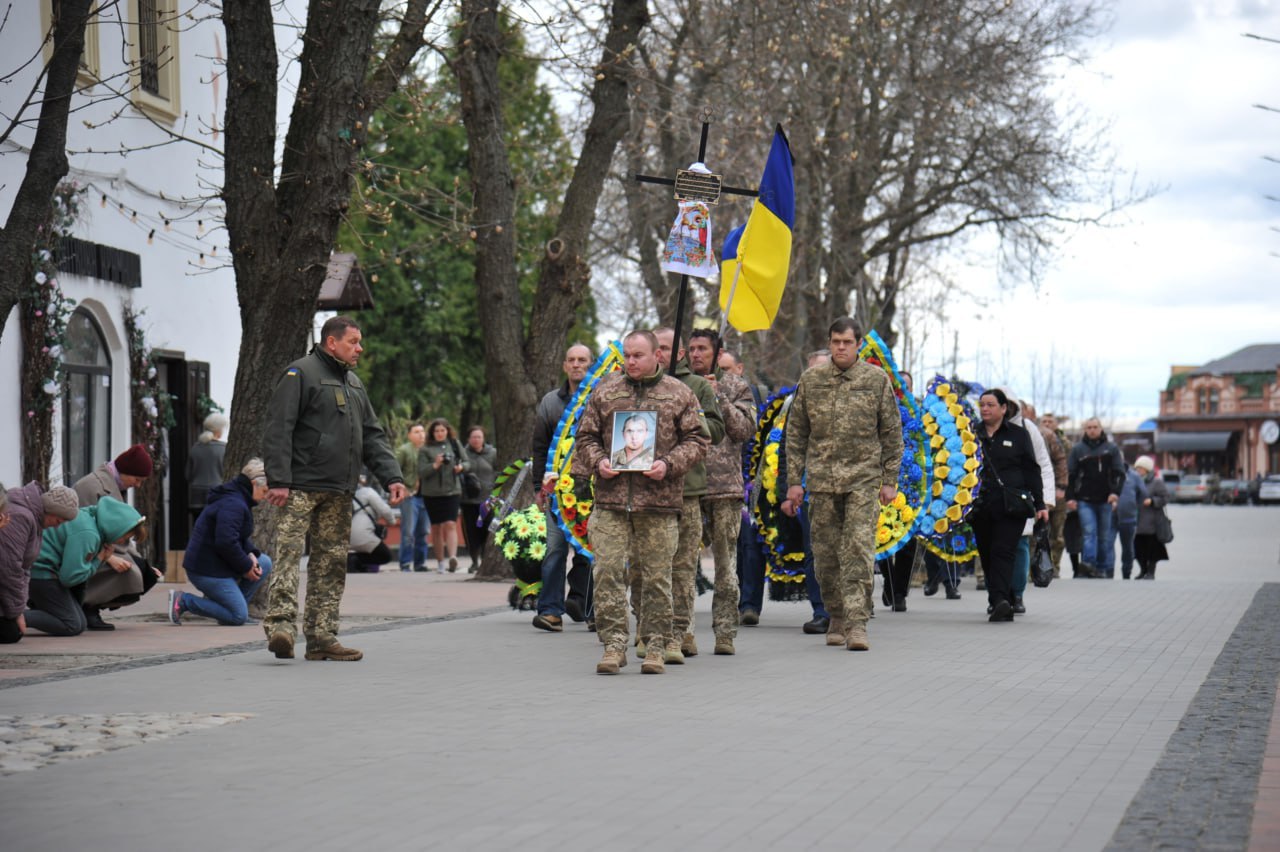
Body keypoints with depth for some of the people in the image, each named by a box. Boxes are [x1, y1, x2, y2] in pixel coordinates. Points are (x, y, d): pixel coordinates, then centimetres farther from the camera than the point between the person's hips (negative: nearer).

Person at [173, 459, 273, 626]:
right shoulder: (233, 505, -21)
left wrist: (251, 554, 1)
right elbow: (226, 542, -29)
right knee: (239, 617, -10)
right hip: (206, 570, -10)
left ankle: (232, 605, 9)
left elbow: (242, 538, 21)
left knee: (265, 563, 10)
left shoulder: (237, 499, 14)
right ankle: (182, 601, -8)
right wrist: (246, 567, -15)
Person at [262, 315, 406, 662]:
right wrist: (278, 480, -20)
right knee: (289, 552, -16)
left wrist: (392, 476, 8)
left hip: (338, 493, 8)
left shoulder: (354, 383, 21)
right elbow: (278, 429, -11)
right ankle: (280, 626, -24)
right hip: (301, 487, -8)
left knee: (332, 562, 7)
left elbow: (372, 436, 22)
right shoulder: (300, 373, -4)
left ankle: (321, 637, 11)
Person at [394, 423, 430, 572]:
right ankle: (406, 564, -2)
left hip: (426, 496, 6)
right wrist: (401, 488, -13)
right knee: (408, 532, -7)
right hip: (410, 495, -6)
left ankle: (420, 563, 17)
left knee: (424, 532, 9)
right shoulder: (403, 450, -3)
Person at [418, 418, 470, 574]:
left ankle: (453, 556, -30)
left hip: (452, 491, 0)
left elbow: (467, 462, 13)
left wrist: (461, 466, -8)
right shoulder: (425, 449, 0)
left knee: (450, 525, -15)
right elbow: (421, 472, -7)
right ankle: (440, 562, 19)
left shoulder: (455, 445, 7)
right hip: (432, 493, 0)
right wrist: (435, 465, -21)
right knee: (436, 527, 9)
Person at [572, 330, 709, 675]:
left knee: (657, 577, 3)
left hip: (659, 502, -1)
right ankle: (613, 643, -1)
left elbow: (697, 439, 6)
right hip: (611, 498, 1)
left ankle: (655, 646, 12)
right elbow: (586, 436, 16)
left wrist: (669, 465, -10)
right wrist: (598, 462, -4)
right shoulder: (605, 391, 12)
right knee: (608, 572, -6)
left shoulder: (679, 394, 7)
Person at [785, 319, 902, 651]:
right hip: (821, 480, 2)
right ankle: (837, 619, 19)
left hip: (863, 479, -2)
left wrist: (890, 480, 2)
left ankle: (857, 624, -15)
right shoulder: (811, 380, 9)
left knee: (859, 550, -12)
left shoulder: (877, 380, 5)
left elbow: (892, 433, 7)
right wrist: (794, 480, 6)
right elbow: (796, 433, 11)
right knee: (826, 555, 5)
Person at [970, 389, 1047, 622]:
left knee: (1003, 552, -15)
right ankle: (1002, 603, 11)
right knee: (987, 555, 3)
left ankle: (999, 599, -27)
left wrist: (1039, 505, 2)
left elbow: (1032, 471, 7)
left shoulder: (1018, 434, 9)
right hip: (981, 505, 3)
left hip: (1010, 506, -3)